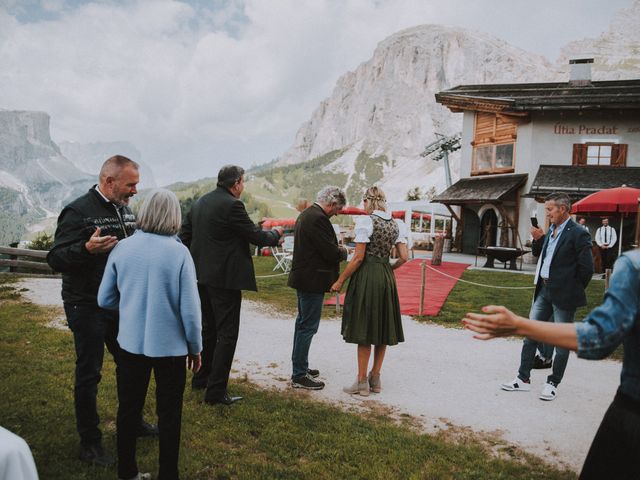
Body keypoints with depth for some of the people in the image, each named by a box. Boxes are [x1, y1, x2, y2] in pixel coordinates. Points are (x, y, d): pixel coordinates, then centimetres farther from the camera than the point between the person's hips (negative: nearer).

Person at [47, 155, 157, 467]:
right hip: (88, 308, -8)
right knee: (89, 374, 4)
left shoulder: (126, 210, 8)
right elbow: (55, 259, -20)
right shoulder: (78, 211, -16)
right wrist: (87, 248, -37)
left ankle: (132, 421, 39)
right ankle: (89, 442, 20)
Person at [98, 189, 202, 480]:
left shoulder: (122, 248, -7)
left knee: (128, 409, 20)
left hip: (131, 343, 3)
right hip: (170, 346, -3)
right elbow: (190, 308, -14)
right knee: (169, 415, 14)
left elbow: (105, 299, 1)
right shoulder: (178, 252, -16)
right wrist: (196, 347, 0)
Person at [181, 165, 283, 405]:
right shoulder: (232, 205, -16)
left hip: (202, 276, 9)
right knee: (227, 334, -1)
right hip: (225, 277, -9)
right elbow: (256, 236, -13)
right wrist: (275, 234, 7)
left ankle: (201, 377, 34)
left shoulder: (200, 202, 10)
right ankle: (216, 390, 2)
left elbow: (185, 234, 14)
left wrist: (192, 265, 22)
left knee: (209, 329, 22)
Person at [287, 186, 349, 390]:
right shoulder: (318, 219, -20)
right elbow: (331, 253, -22)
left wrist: (336, 250, 9)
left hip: (302, 278, 11)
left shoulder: (306, 214, 13)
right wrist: (343, 251, -3)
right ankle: (299, 376, 5)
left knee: (302, 324, 19)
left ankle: (299, 367, 31)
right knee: (308, 326, -3)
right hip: (313, 281, -11)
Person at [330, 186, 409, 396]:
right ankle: (375, 378, 23)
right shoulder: (397, 224, 6)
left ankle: (362, 381, 9)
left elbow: (358, 257, -15)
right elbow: (404, 257, 1)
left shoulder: (365, 221, -11)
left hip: (366, 276, -6)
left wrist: (340, 280, -9)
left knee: (363, 329, 2)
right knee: (382, 327, 14)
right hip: (387, 278, 6)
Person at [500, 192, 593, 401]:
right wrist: (538, 239, 1)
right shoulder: (551, 230, 10)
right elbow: (538, 254, 21)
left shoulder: (578, 234, -14)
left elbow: (587, 268, -14)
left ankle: (553, 384, 18)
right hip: (544, 289, 8)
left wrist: (573, 291, -5)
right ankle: (523, 379, 18)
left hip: (563, 294, -8)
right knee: (530, 333, 9)